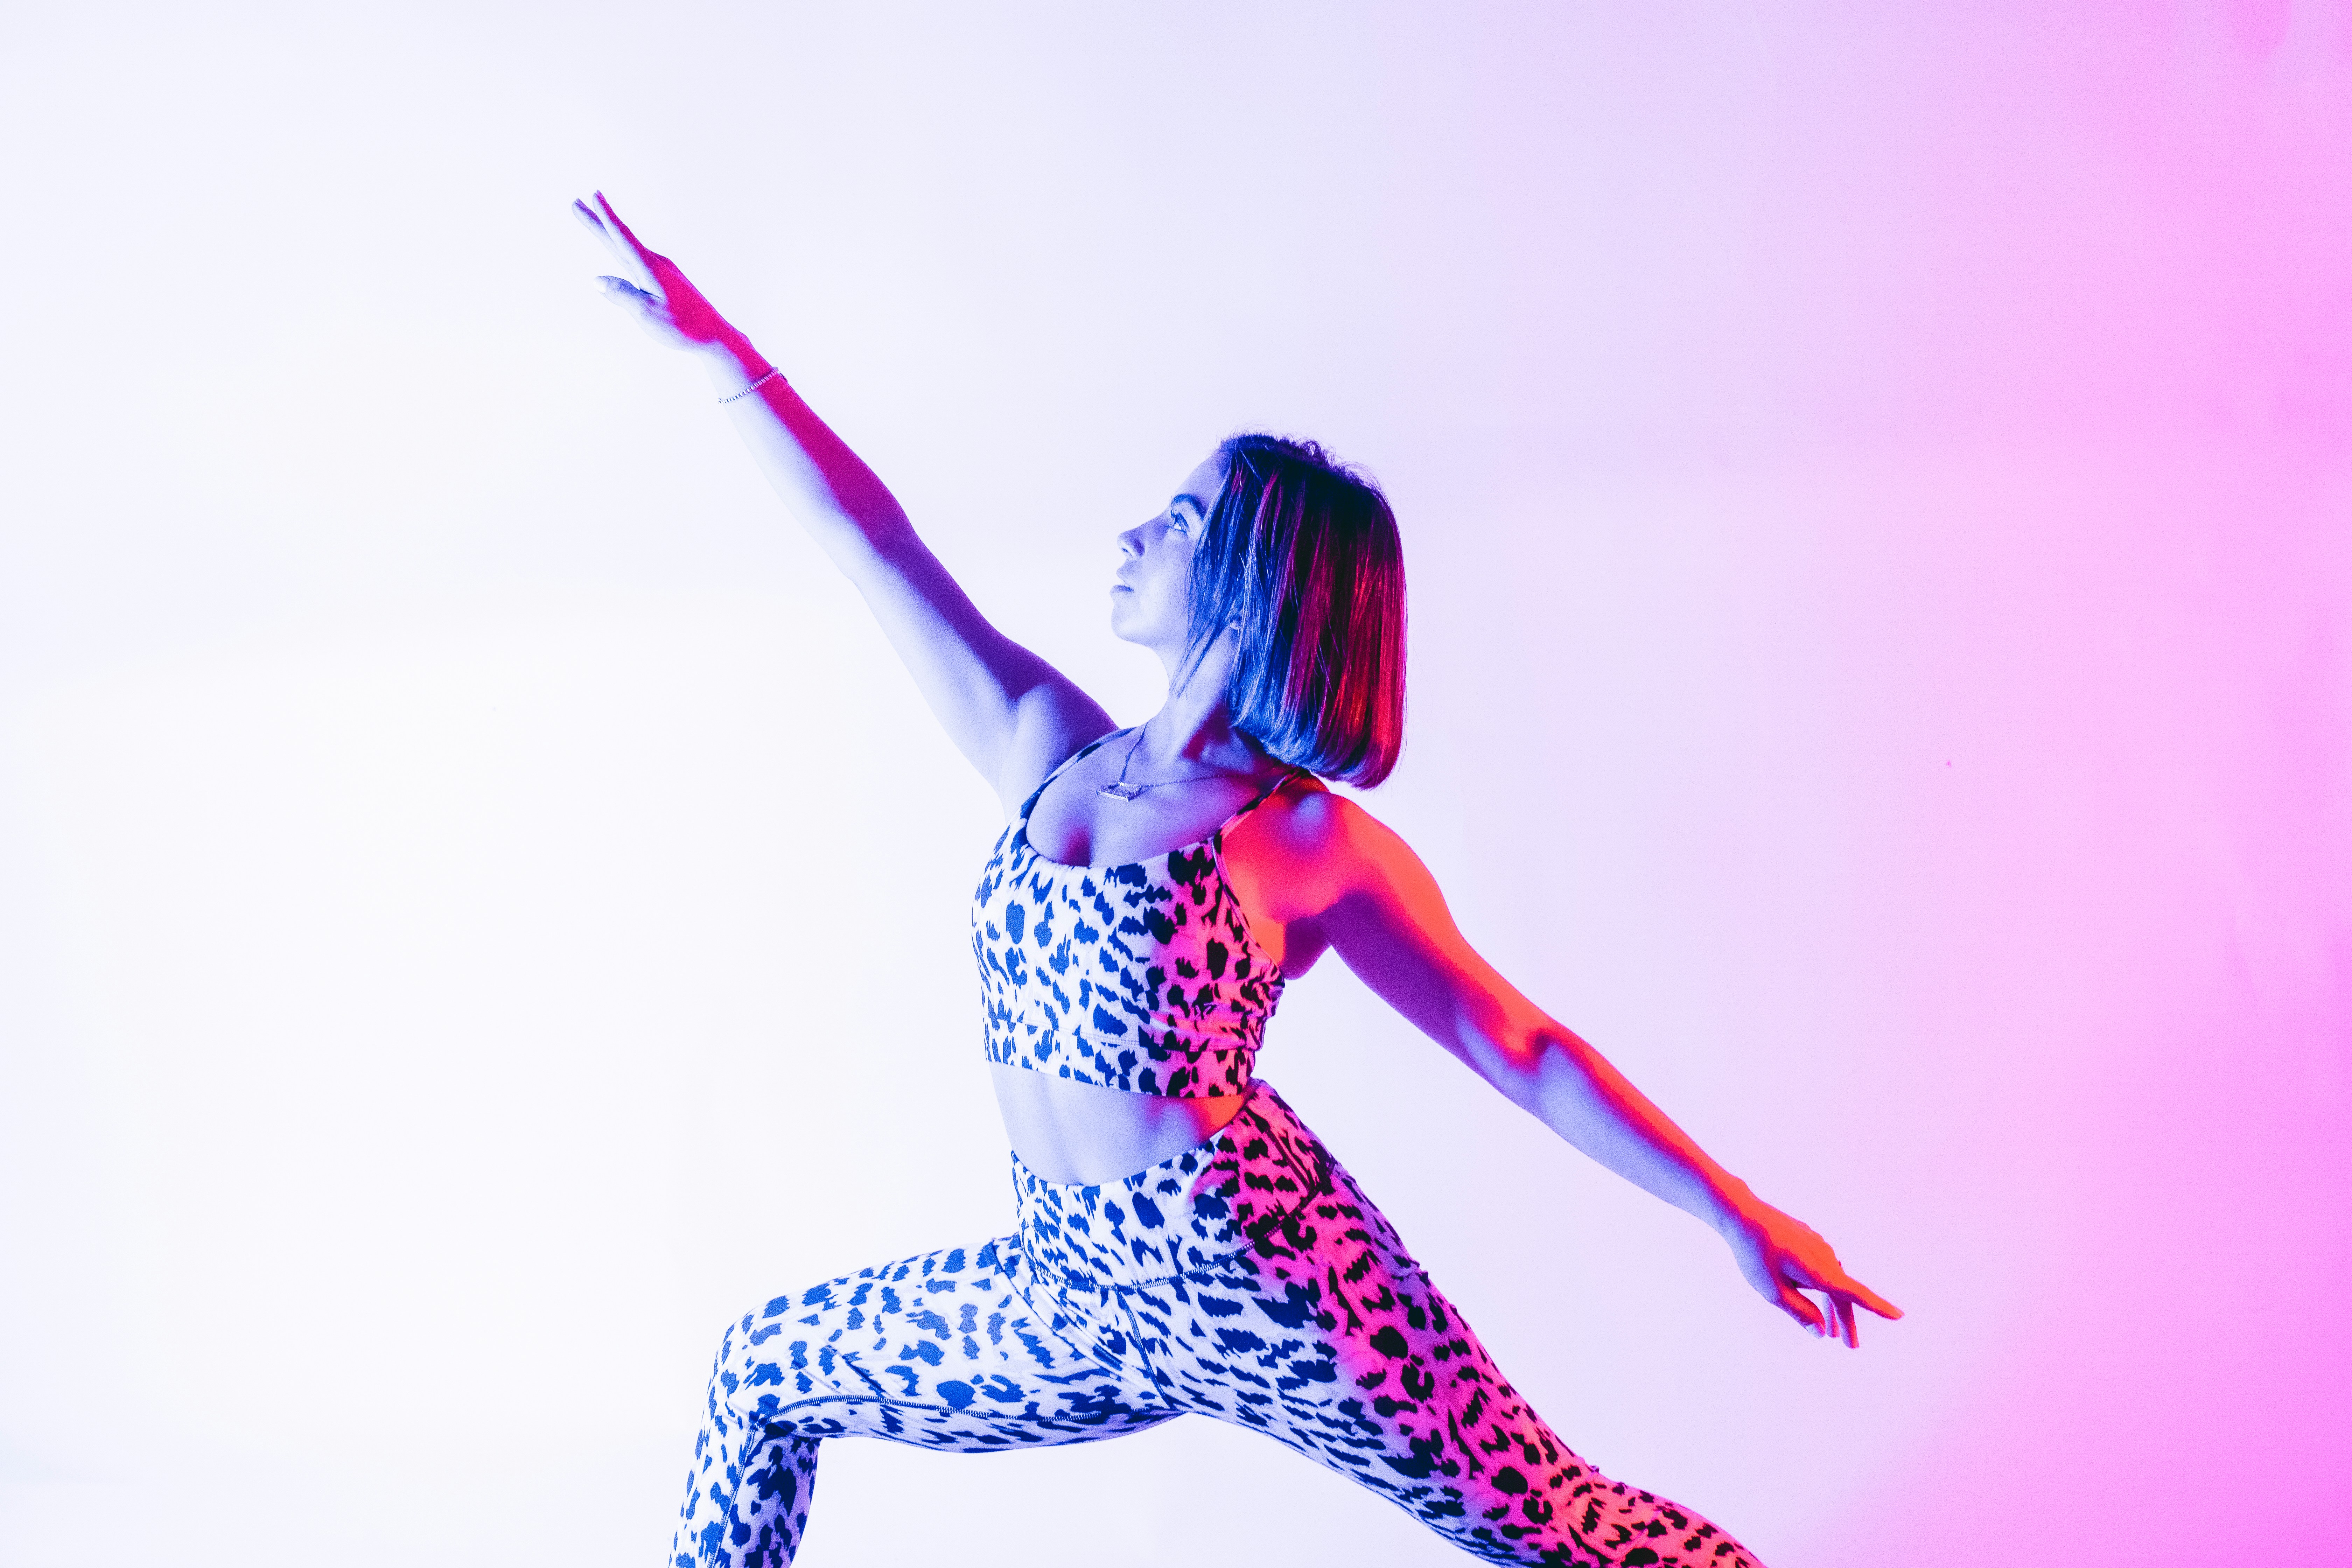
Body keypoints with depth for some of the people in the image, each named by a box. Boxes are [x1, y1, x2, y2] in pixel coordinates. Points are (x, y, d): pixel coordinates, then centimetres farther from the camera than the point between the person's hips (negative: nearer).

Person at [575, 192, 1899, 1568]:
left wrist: (1738, 1212, -7)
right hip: (1087, 1294, 6)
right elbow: (871, 539, 6)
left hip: (1263, 1277, -6)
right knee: (762, 1375, 15)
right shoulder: (1049, 748, 6)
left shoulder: (1312, 843, -8)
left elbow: (1524, 1049, -4)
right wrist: (715, 341, 7)